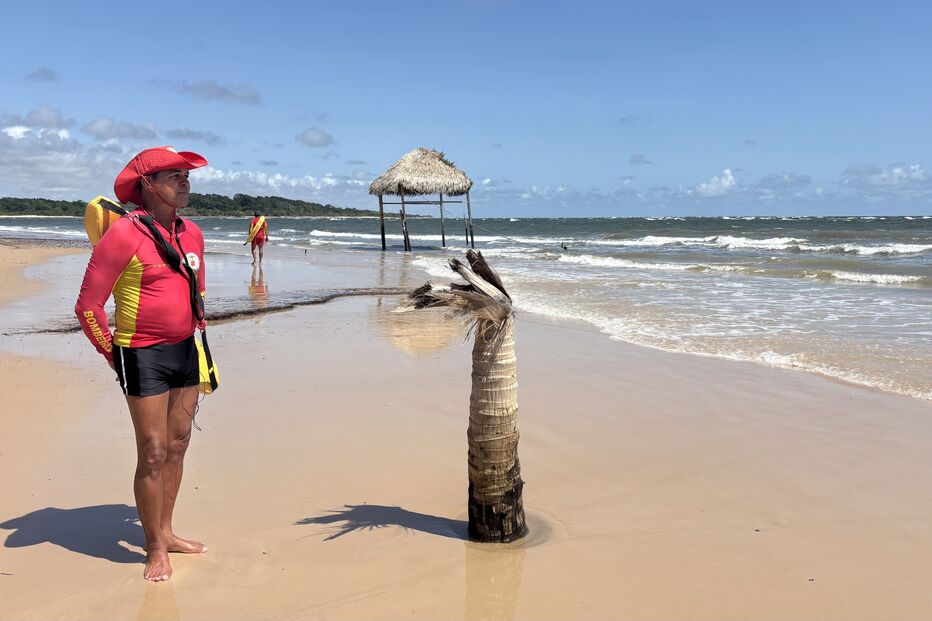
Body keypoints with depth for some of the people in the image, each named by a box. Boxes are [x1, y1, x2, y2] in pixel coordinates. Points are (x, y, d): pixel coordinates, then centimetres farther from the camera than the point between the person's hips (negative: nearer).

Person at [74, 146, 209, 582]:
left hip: (185, 351, 7)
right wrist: (113, 355, -5)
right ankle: (155, 550, 12)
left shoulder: (191, 233, 7)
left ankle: (165, 532, 28)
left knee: (177, 445, 13)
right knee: (153, 454, -2)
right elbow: (88, 305, -13)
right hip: (144, 356, -7)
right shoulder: (124, 234, -15)